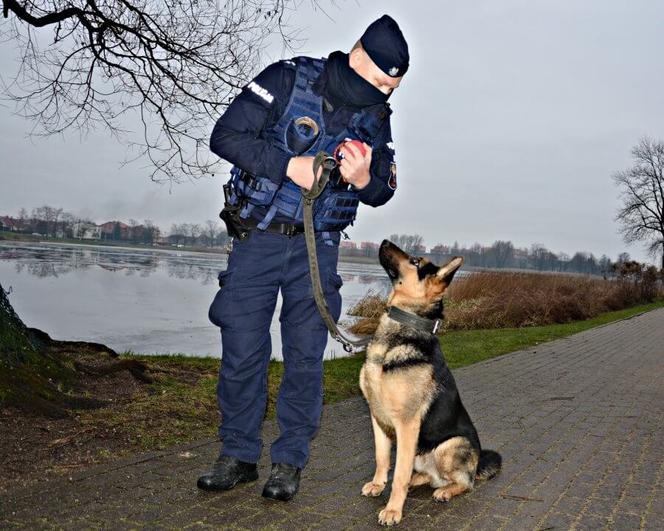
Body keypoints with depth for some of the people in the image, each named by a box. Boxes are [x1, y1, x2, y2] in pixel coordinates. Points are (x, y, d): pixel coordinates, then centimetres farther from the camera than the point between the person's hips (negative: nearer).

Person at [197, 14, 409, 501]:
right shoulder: (288, 79, -10)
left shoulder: (376, 116, 3)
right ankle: (238, 456, 15)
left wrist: (365, 180, -18)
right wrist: (288, 165, -24)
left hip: (317, 247, 3)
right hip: (256, 240, -2)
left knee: (305, 356, 0)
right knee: (242, 350, 0)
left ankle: (290, 462, 13)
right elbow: (226, 135, -14)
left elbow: (384, 190, 6)